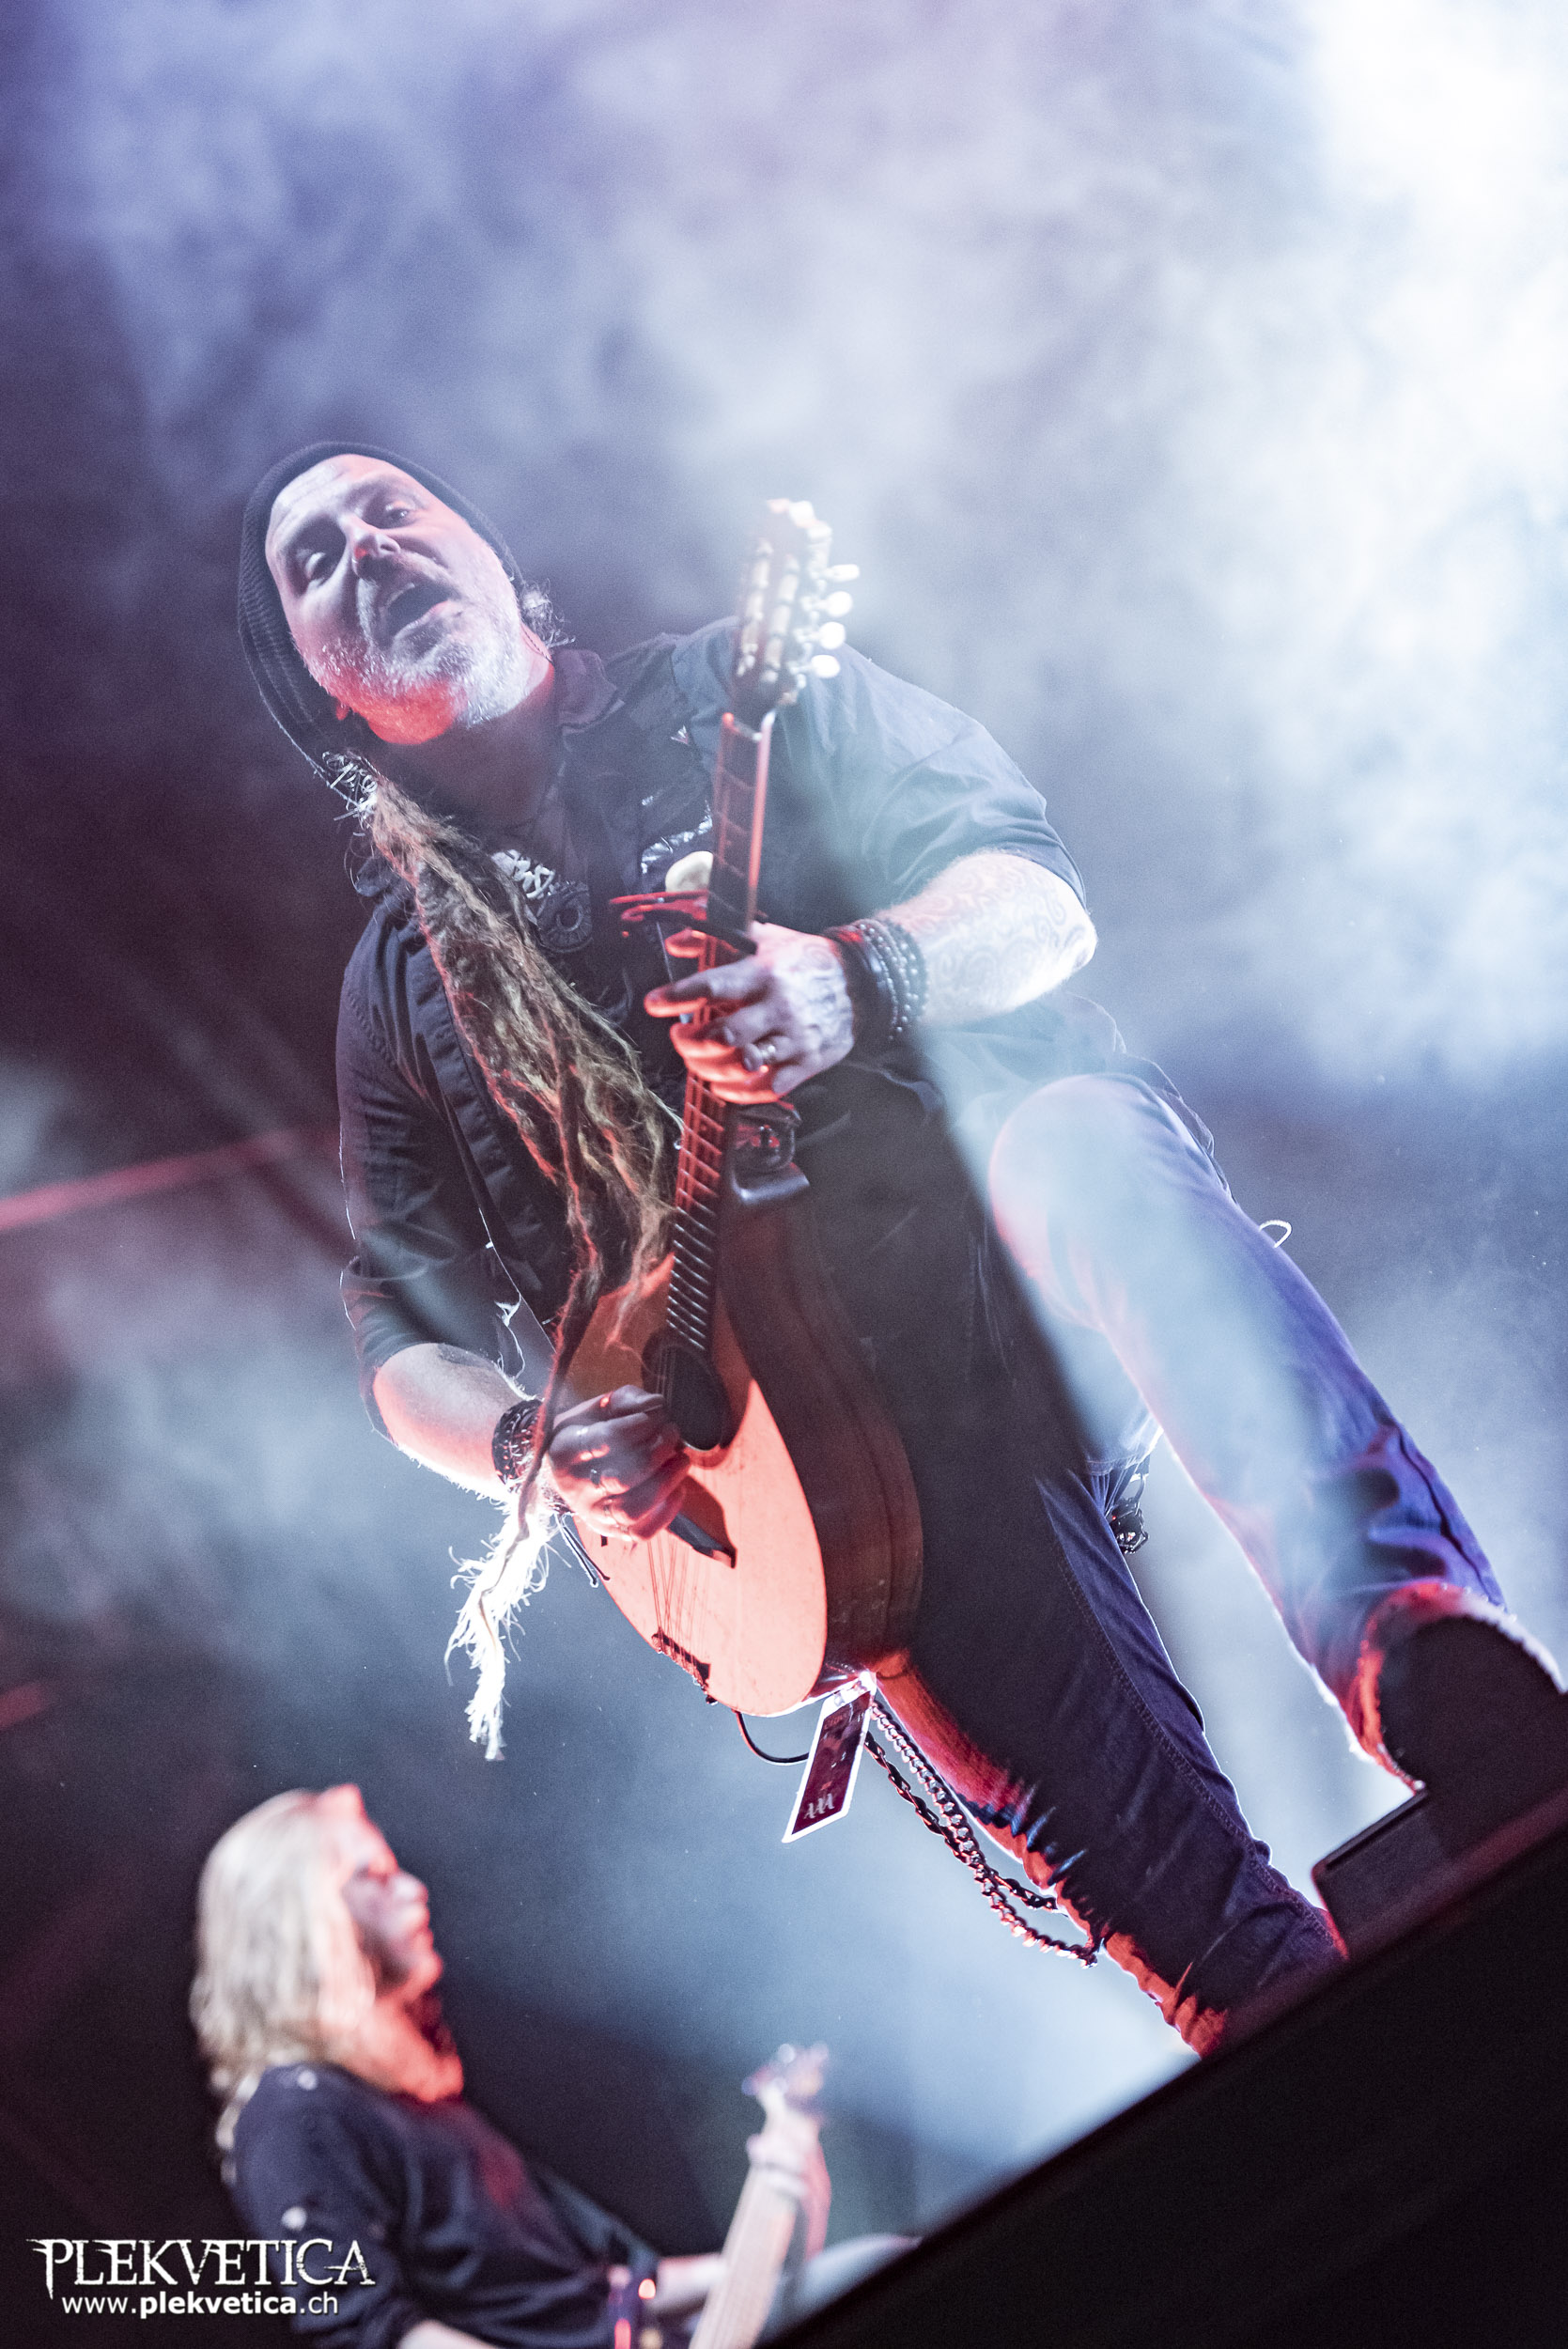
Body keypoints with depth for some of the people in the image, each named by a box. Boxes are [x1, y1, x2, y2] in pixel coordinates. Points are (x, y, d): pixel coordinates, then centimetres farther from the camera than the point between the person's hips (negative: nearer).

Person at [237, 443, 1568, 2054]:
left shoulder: (730, 700, 11)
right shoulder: (404, 986, 18)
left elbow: (1039, 896, 0)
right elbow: (406, 1338, 18)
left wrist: (859, 980, -23)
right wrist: (535, 1440, -7)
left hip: (1040, 1265, -1)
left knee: (1075, 1150, -37)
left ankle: (1422, 1650, -48)